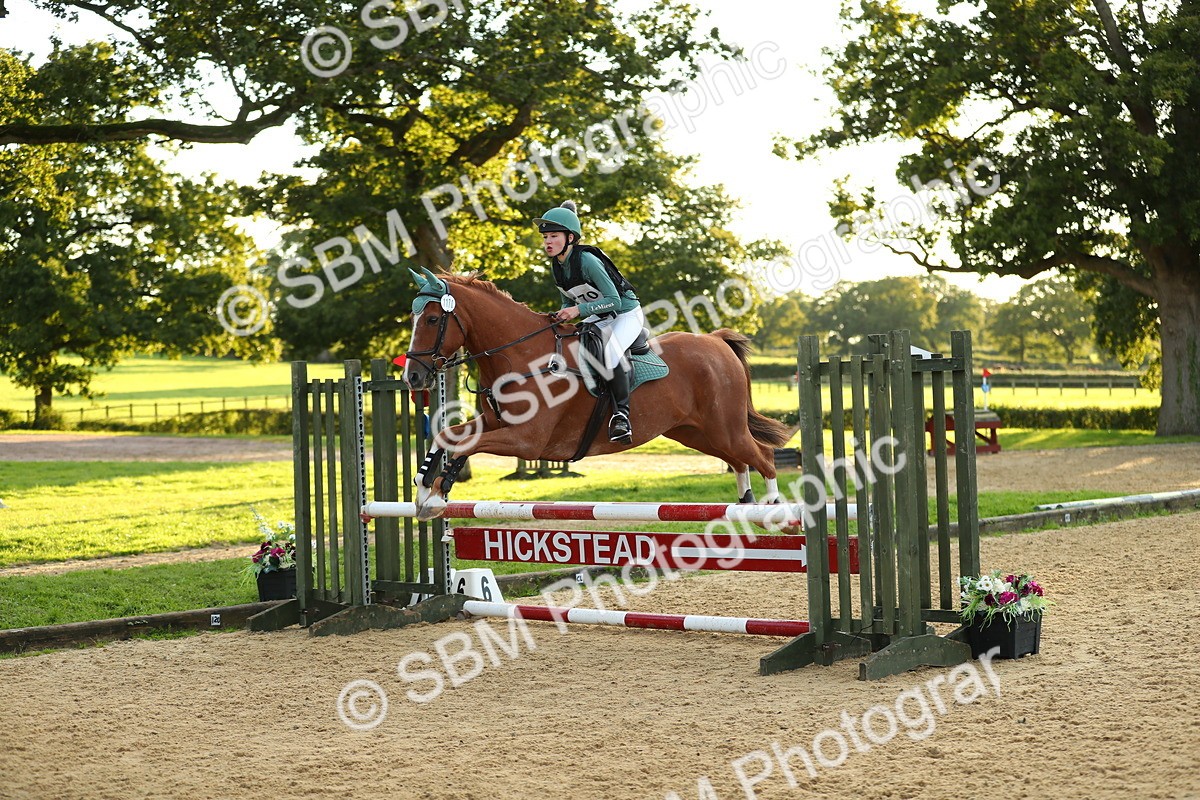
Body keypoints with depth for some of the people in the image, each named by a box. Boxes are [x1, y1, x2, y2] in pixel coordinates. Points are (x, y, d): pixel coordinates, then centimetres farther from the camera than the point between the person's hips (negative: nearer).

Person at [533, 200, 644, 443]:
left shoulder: (587, 260, -27)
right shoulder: (556, 267, -3)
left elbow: (614, 300, -27)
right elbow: (569, 302, 11)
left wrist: (579, 310, -33)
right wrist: (562, 315, -11)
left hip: (626, 313, -9)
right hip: (600, 317, 9)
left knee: (611, 354, -33)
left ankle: (621, 414, -25)